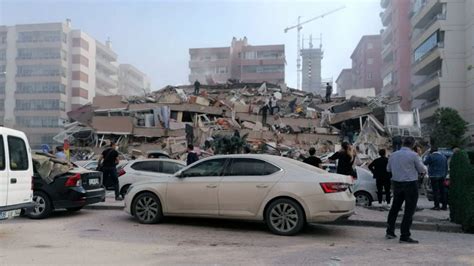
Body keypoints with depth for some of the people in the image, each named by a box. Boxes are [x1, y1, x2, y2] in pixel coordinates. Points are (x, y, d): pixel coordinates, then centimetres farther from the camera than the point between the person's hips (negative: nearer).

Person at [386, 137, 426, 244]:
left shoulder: (393, 155, 4)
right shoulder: (413, 155, -11)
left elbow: (388, 169, 15)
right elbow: (422, 170, -3)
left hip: (397, 183, 6)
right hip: (411, 184, -5)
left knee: (395, 207, 17)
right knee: (409, 210, 0)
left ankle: (390, 232, 24)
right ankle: (404, 236, 1)